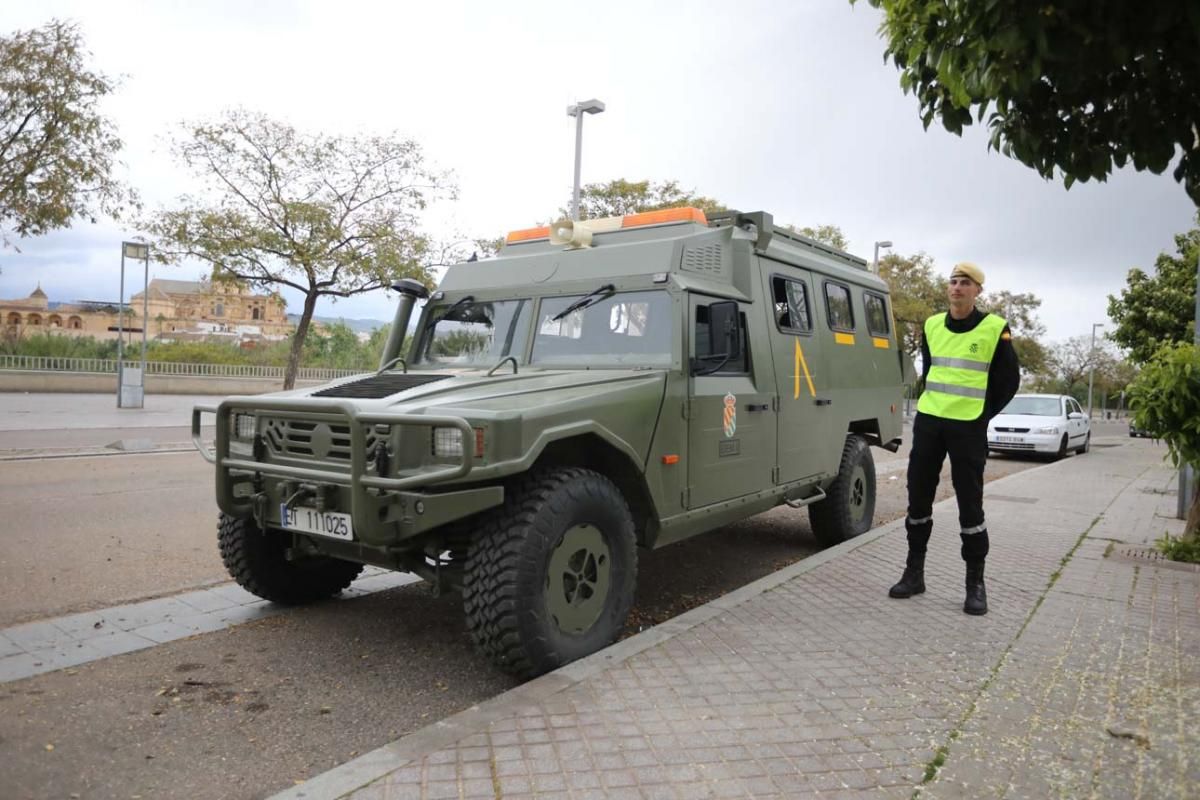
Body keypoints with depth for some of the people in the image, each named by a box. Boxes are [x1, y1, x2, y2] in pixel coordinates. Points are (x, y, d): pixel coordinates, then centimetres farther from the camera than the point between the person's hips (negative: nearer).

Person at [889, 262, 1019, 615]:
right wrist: (931, 405, 14)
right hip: (928, 421, 4)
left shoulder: (995, 329, -5)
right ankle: (914, 572, 20)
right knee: (918, 498, 7)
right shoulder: (932, 325, 8)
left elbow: (1009, 379, 2)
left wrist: (983, 414, 1)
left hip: (968, 427, -4)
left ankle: (975, 583, 13)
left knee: (970, 504, 0)